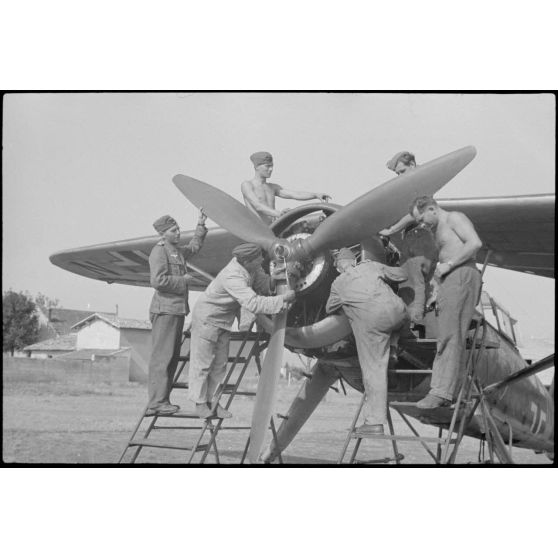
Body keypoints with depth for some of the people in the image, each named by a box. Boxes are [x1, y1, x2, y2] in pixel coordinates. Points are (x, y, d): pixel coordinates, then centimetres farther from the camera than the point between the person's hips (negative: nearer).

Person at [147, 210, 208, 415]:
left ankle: (162, 400, 13)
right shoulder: (159, 252, -9)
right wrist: (182, 280, -11)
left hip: (178, 309, 10)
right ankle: (156, 402, -13)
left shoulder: (178, 251, 19)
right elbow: (158, 280, -20)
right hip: (165, 308, -10)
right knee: (162, 356, -11)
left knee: (172, 356, 9)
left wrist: (201, 226, 31)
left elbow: (194, 247, 40)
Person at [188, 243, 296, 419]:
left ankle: (212, 401, 19)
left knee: (219, 364, 11)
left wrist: (272, 279, -22)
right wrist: (283, 299, -41)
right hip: (207, 318, -9)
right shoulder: (233, 277, -36)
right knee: (202, 362, 0)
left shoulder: (253, 268, -10)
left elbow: (261, 286, -1)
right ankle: (200, 403, 11)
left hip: (223, 321, 9)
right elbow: (254, 304, -42)